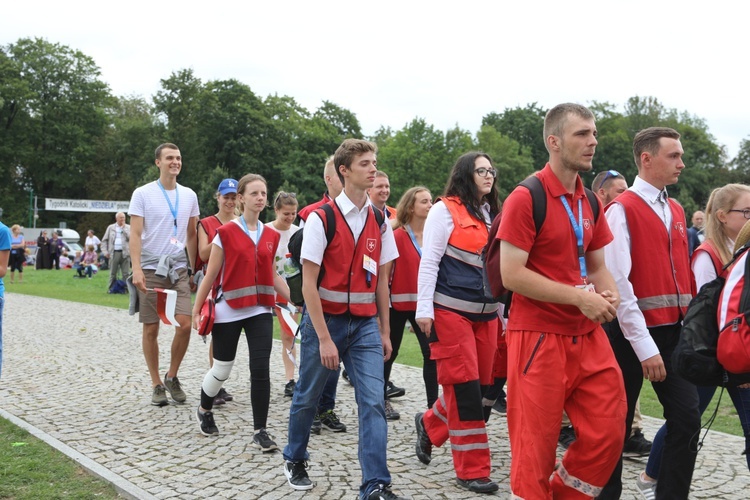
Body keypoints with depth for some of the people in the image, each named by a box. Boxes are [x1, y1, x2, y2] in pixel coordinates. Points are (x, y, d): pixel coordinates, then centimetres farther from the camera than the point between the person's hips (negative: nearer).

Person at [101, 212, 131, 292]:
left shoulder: (128, 227, 11)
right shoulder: (110, 227, 12)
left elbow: (130, 237, -6)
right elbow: (104, 240, 12)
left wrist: (123, 228, -4)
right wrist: (105, 251, 1)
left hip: (125, 253, 0)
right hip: (114, 253, 0)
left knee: (126, 273, -2)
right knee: (113, 273, 5)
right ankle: (111, 288, 11)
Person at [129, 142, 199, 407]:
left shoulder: (189, 195, 9)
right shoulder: (143, 194, -2)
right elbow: (135, 234, -7)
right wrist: (137, 269, -17)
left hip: (179, 269, 3)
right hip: (151, 269, -3)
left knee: (185, 324, -8)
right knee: (151, 329, 2)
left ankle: (172, 376, 13)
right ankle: (157, 385, 15)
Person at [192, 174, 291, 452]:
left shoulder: (271, 236, 6)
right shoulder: (226, 233, -6)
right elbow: (211, 275, -4)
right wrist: (196, 310, -4)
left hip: (260, 311, 3)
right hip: (228, 311, -3)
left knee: (260, 369, -7)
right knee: (222, 370, 8)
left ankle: (260, 431, 2)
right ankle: (204, 411, 37)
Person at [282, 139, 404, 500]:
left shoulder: (379, 221, 4)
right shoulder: (321, 218, -11)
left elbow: (381, 279, 9)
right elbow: (308, 283, -13)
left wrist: (384, 331, 7)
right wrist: (324, 338, -17)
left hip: (365, 324, 3)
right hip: (325, 319, -3)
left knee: (373, 402, -7)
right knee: (307, 396, 13)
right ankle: (294, 460, 38)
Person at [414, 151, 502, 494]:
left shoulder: (493, 215, 15)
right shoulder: (445, 210, -4)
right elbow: (429, 262, -8)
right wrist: (424, 310, -14)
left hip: (486, 313, 7)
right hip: (451, 310, -7)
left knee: (479, 385, 8)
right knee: (464, 387, -5)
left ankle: (430, 424, 34)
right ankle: (472, 470, 3)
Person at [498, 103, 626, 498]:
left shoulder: (590, 202, 11)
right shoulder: (526, 198, -12)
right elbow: (511, 275, -17)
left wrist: (608, 294, -3)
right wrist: (579, 298, -18)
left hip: (588, 336, 7)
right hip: (539, 336, -7)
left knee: (607, 434, 6)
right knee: (535, 448, 3)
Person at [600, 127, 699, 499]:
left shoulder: (676, 212, 12)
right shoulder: (622, 210, -10)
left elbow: (682, 275, 15)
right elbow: (618, 282, -15)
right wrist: (644, 346, -17)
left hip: (674, 332, 6)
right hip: (633, 332, -6)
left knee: (687, 419, -1)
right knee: (618, 423, 6)